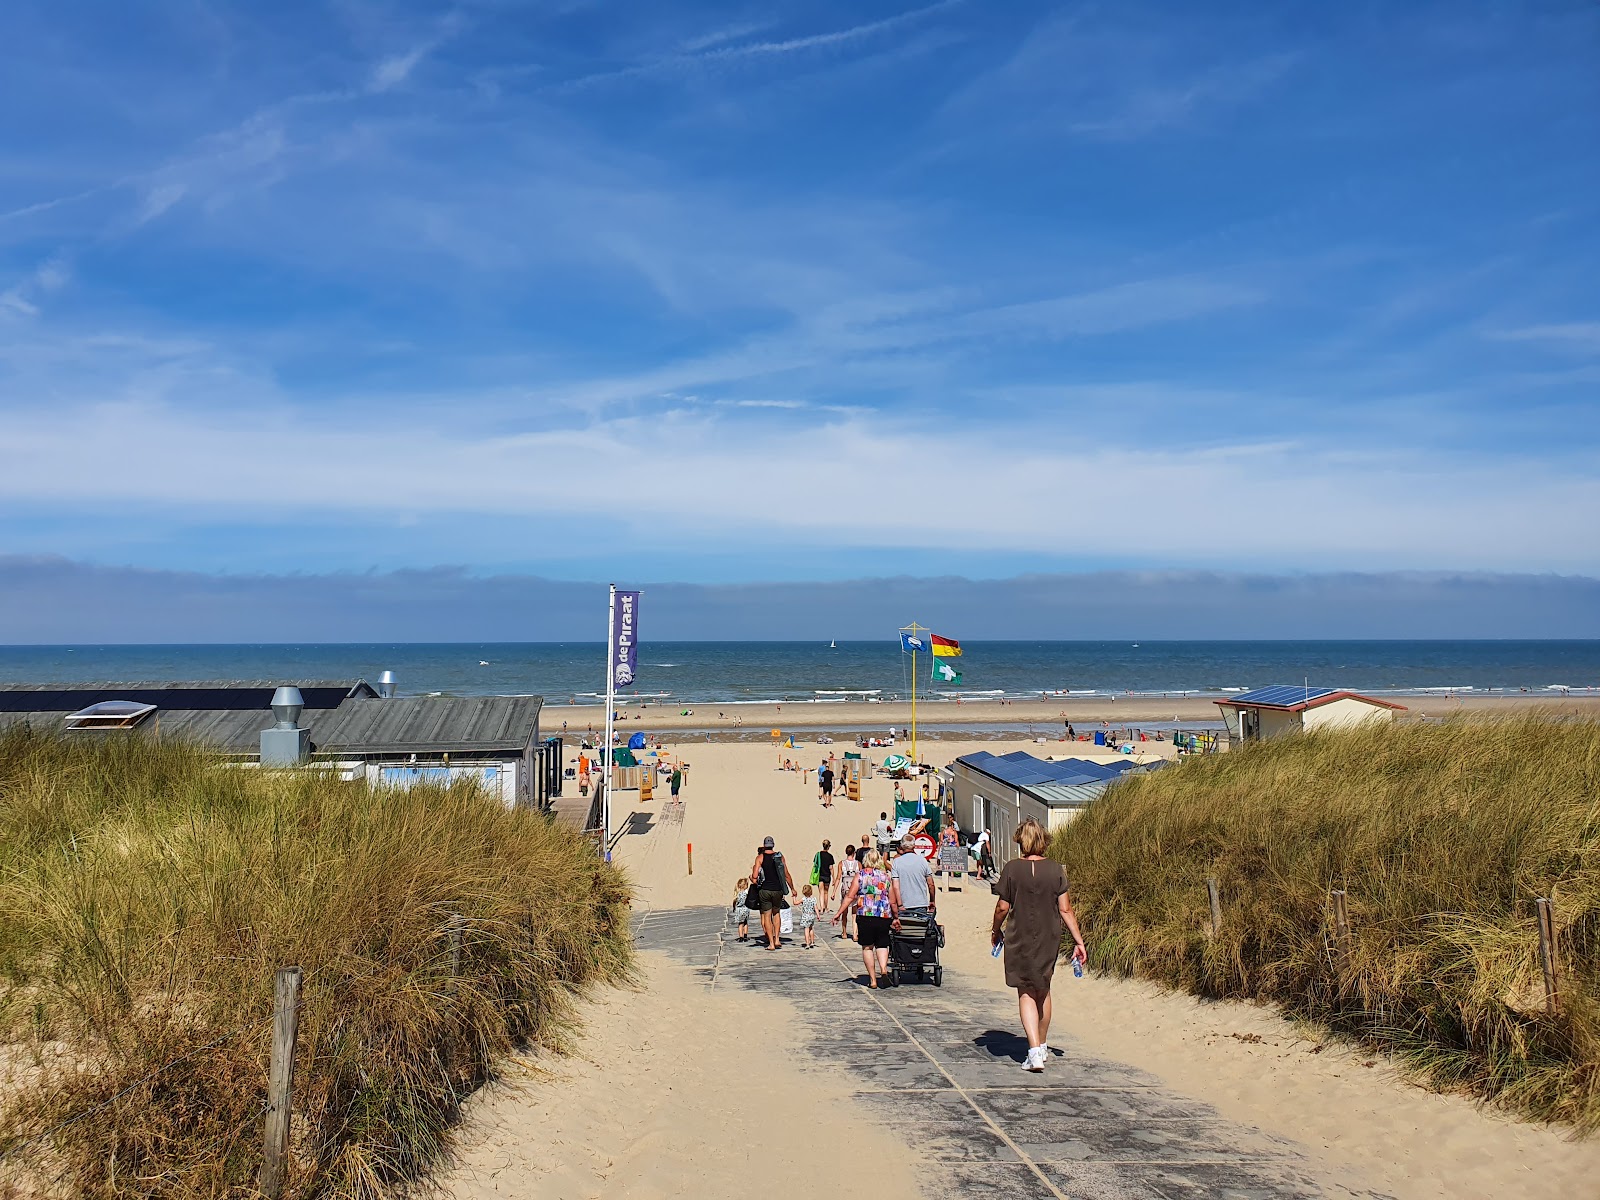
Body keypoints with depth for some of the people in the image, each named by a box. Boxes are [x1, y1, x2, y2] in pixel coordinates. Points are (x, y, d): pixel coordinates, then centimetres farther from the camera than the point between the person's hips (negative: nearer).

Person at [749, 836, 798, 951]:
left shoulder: (760, 858, -3)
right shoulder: (780, 856, 3)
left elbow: (755, 876, -10)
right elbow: (787, 875, 4)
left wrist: (751, 876, 14)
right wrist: (792, 889, 16)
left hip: (765, 890, -2)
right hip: (778, 890, 2)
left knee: (767, 916, 8)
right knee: (776, 913, 23)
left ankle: (771, 943, 5)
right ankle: (777, 939, 16)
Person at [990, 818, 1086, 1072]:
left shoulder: (1012, 869, -10)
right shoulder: (1056, 870, -5)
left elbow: (1002, 908, -6)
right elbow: (1065, 909, -5)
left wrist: (996, 931, 12)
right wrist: (1078, 941, 2)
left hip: (1020, 940, -2)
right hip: (1049, 939, 2)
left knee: (1026, 994, 4)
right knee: (1043, 990, 21)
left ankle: (1035, 1052, -11)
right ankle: (1043, 1046, 35)